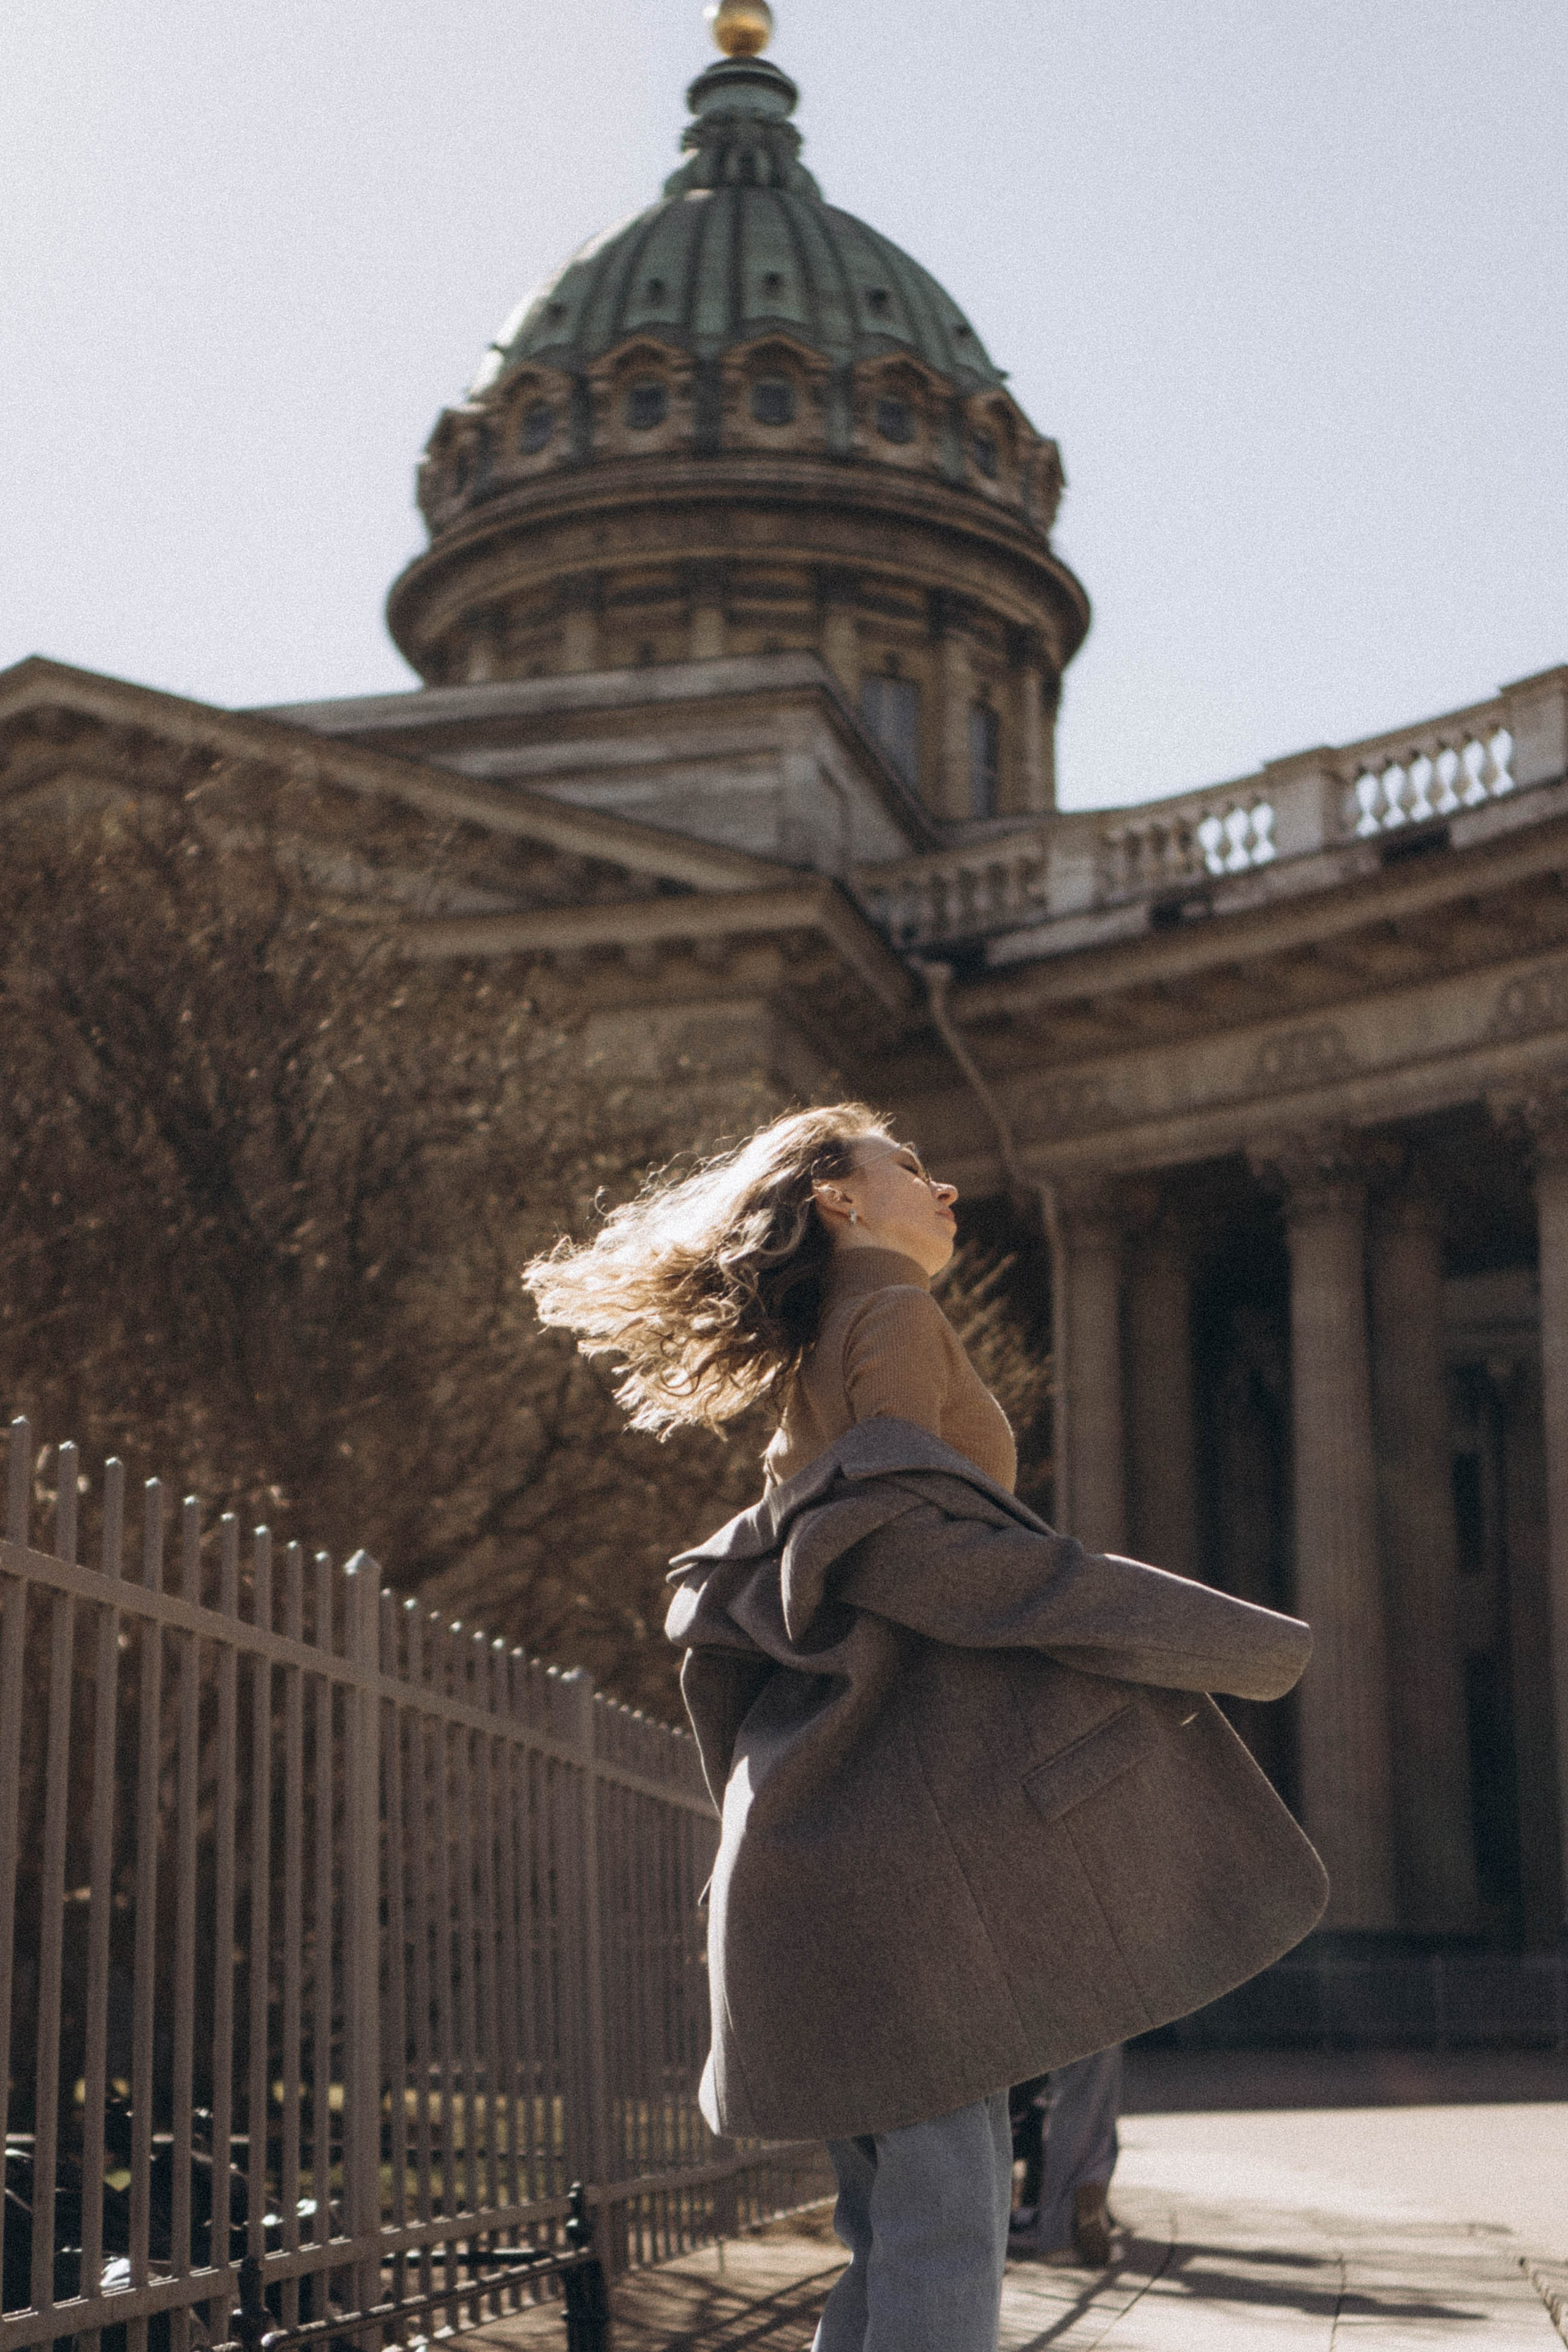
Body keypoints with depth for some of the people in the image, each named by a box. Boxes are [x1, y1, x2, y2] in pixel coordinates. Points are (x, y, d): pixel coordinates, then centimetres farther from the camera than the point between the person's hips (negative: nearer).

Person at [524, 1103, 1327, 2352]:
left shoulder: (814, 1368, 25)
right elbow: (895, 1534, -14)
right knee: (944, 2213, -12)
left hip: (823, 1809, 9)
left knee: (900, 2224, 10)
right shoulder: (897, 1319, -1)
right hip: (915, 1793, -9)